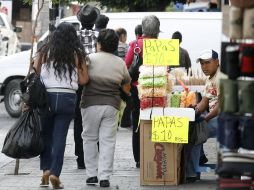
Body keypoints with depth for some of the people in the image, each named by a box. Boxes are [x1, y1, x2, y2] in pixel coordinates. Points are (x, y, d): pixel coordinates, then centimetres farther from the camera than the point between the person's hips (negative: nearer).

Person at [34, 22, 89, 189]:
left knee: (46, 135, 15)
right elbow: (83, 80, -1)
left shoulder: (45, 52, 1)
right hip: (67, 98, -1)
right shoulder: (76, 55, -1)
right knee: (60, 137, 1)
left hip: (46, 97, 1)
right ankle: (55, 173, -7)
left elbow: (34, 74, 2)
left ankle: (46, 170, 11)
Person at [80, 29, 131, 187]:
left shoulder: (90, 58, -4)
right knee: (108, 141, 3)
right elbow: (126, 87, 12)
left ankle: (92, 174, 12)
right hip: (112, 105, 2)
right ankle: (104, 177, -3)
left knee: (90, 138, 11)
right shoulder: (120, 63, 5)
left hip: (91, 104, -2)